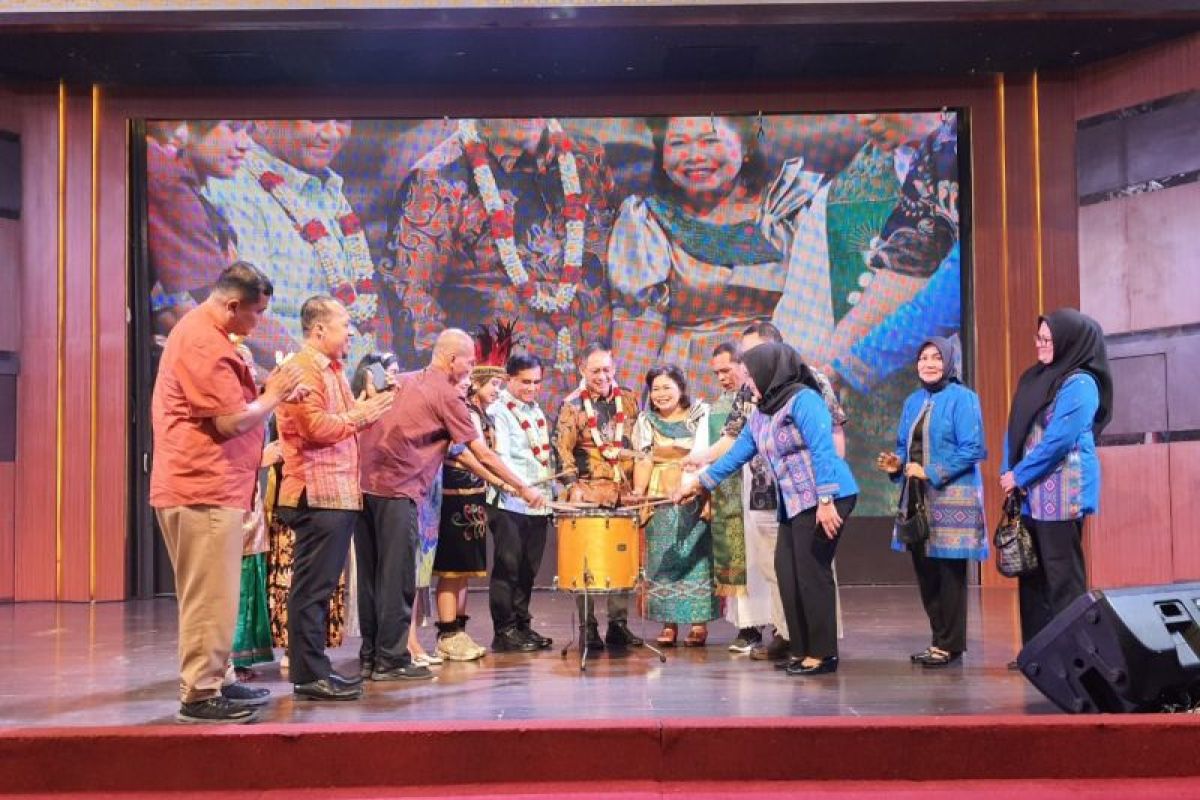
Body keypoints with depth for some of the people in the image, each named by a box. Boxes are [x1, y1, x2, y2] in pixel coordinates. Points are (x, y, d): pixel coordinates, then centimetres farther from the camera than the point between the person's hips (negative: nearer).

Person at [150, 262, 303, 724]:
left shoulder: (202, 333, 17)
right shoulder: (205, 344, -17)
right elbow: (232, 421, -20)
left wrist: (263, 388, 7)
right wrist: (274, 396, -6)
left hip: (208, 487, 11)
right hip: (204, 489, -11)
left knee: (211, 593, 15)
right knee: (210, 595, -5)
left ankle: (214, 681, 23)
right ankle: (199, 694, 1)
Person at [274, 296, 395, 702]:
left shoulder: (332, 371, 22)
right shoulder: (303, 369, -11)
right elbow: (318, 427, -20)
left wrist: (367, 408, 10)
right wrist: (362, 414, -10)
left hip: (339, 494, 11)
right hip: (317, 495, -11)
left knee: (321, 586, 14)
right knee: (313, 587, -7)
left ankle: (316, 667, 21)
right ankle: (309, 676, -3)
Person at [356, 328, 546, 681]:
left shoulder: (400, 381, 17)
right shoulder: (447, 395, -4)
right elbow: (483, 454, -3)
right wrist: (523, 489, 4)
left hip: (363, 483, 8)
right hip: (396, 490, -8)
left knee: (370, 574, 12)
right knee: (396, 578, -1)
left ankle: (369, 654, 19)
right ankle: (391, 660, 3)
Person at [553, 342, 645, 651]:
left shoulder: (629, 400, 11)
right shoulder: (572, 406, 1)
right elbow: (562, 450, -3)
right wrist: (573, 486, -13)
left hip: (626, 493, 3)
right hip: (590, 492, -3)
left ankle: (619, 623, 15)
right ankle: (587, 628, 6)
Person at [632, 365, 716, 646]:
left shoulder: (701, 415, 4)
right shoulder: (646, 421, 11)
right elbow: (643, 460, 5)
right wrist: (638, 492, -9)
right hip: (660, 499, 2)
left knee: (696, 556, -4)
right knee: (663, 560, -1)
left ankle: (699, 623, 2)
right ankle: (669, 623, 5)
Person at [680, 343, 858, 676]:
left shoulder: (803, 399, -11)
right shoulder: (761, 413, 15)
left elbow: (823, 451, -18)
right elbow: (737, 453, 21)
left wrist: (825, 501, -24)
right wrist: (697, 483, 24)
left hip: (826, 499, -9)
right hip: (793, 504, 9)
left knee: (812, 573, -6)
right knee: (787, 573, 6)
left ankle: (823, 654, 2)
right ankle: (803, 649, 14)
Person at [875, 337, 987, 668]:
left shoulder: (962, 398, -7)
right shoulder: (913, 401, 15)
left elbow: (972, 449, -14)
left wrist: (931, 473, -17)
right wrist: (896, 464, -1)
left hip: (952, 497, -7)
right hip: (917, 498, 7)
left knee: (950, 571, -3)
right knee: (925, 570, 10)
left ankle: (950, 644, 6)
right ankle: (940, 639, 21)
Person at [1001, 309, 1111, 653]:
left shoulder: (1080, 384, -10)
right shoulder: (1034, 378, 14)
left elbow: (1059, 440, -17)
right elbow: (1016, 429, 15)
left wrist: (1018, 475, -11)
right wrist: (1009, 473, 2)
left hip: (1062, 493, -8)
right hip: (1032, 492, 8)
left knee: (1062, 574, -4)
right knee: (1033, 573, 10)